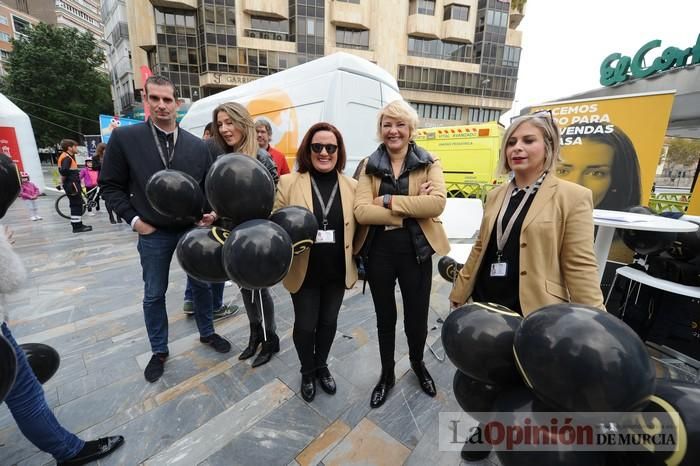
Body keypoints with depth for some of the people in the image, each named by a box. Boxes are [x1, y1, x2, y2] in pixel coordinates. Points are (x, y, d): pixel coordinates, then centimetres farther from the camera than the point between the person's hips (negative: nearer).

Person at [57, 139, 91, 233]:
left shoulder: (68, 156, 17)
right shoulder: (66, 157, -14)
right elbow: (63, 171, -29)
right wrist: (64, 180, -14)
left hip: (73, 184, 10)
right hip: (71, 185, -10)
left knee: (76, 205, 14)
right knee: (77, 205, -7)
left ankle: (78, 225, 21)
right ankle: (77, 226, -4)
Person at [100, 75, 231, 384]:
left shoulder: (197, 145, 1)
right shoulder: (124, 138, -4)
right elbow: (110, 185, 0)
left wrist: (211, 212, -11)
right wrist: (134, 219, -8)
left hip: (193, 229, 1)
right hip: (153, 234, -1)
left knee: (201, 285, 14)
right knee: (154, 295, 13)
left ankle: (207, 333, 37)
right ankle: (159, 351, 34)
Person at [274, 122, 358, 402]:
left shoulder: (352, 186, 0)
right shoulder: (288, 183, -6)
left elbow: (359, 226, 6)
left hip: (337, 271, 2)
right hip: (304, 271, -2)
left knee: (328, 322, 19)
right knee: (305, 325, 12)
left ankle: (322, 366, 47)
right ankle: (307, 372, 43)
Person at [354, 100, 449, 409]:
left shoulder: (428, 163, 1)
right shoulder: (369, 166, 2)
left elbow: (437, 202, -18)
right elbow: (361, 211, -13)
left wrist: (389, 201, -19)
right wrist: (411, 209, -18)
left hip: (416, 252, 0)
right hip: (378, 252, 1)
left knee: (417, 317, 16)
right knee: (385, 317, 18)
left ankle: (418, 364, 50)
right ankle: (387, 374, 43)